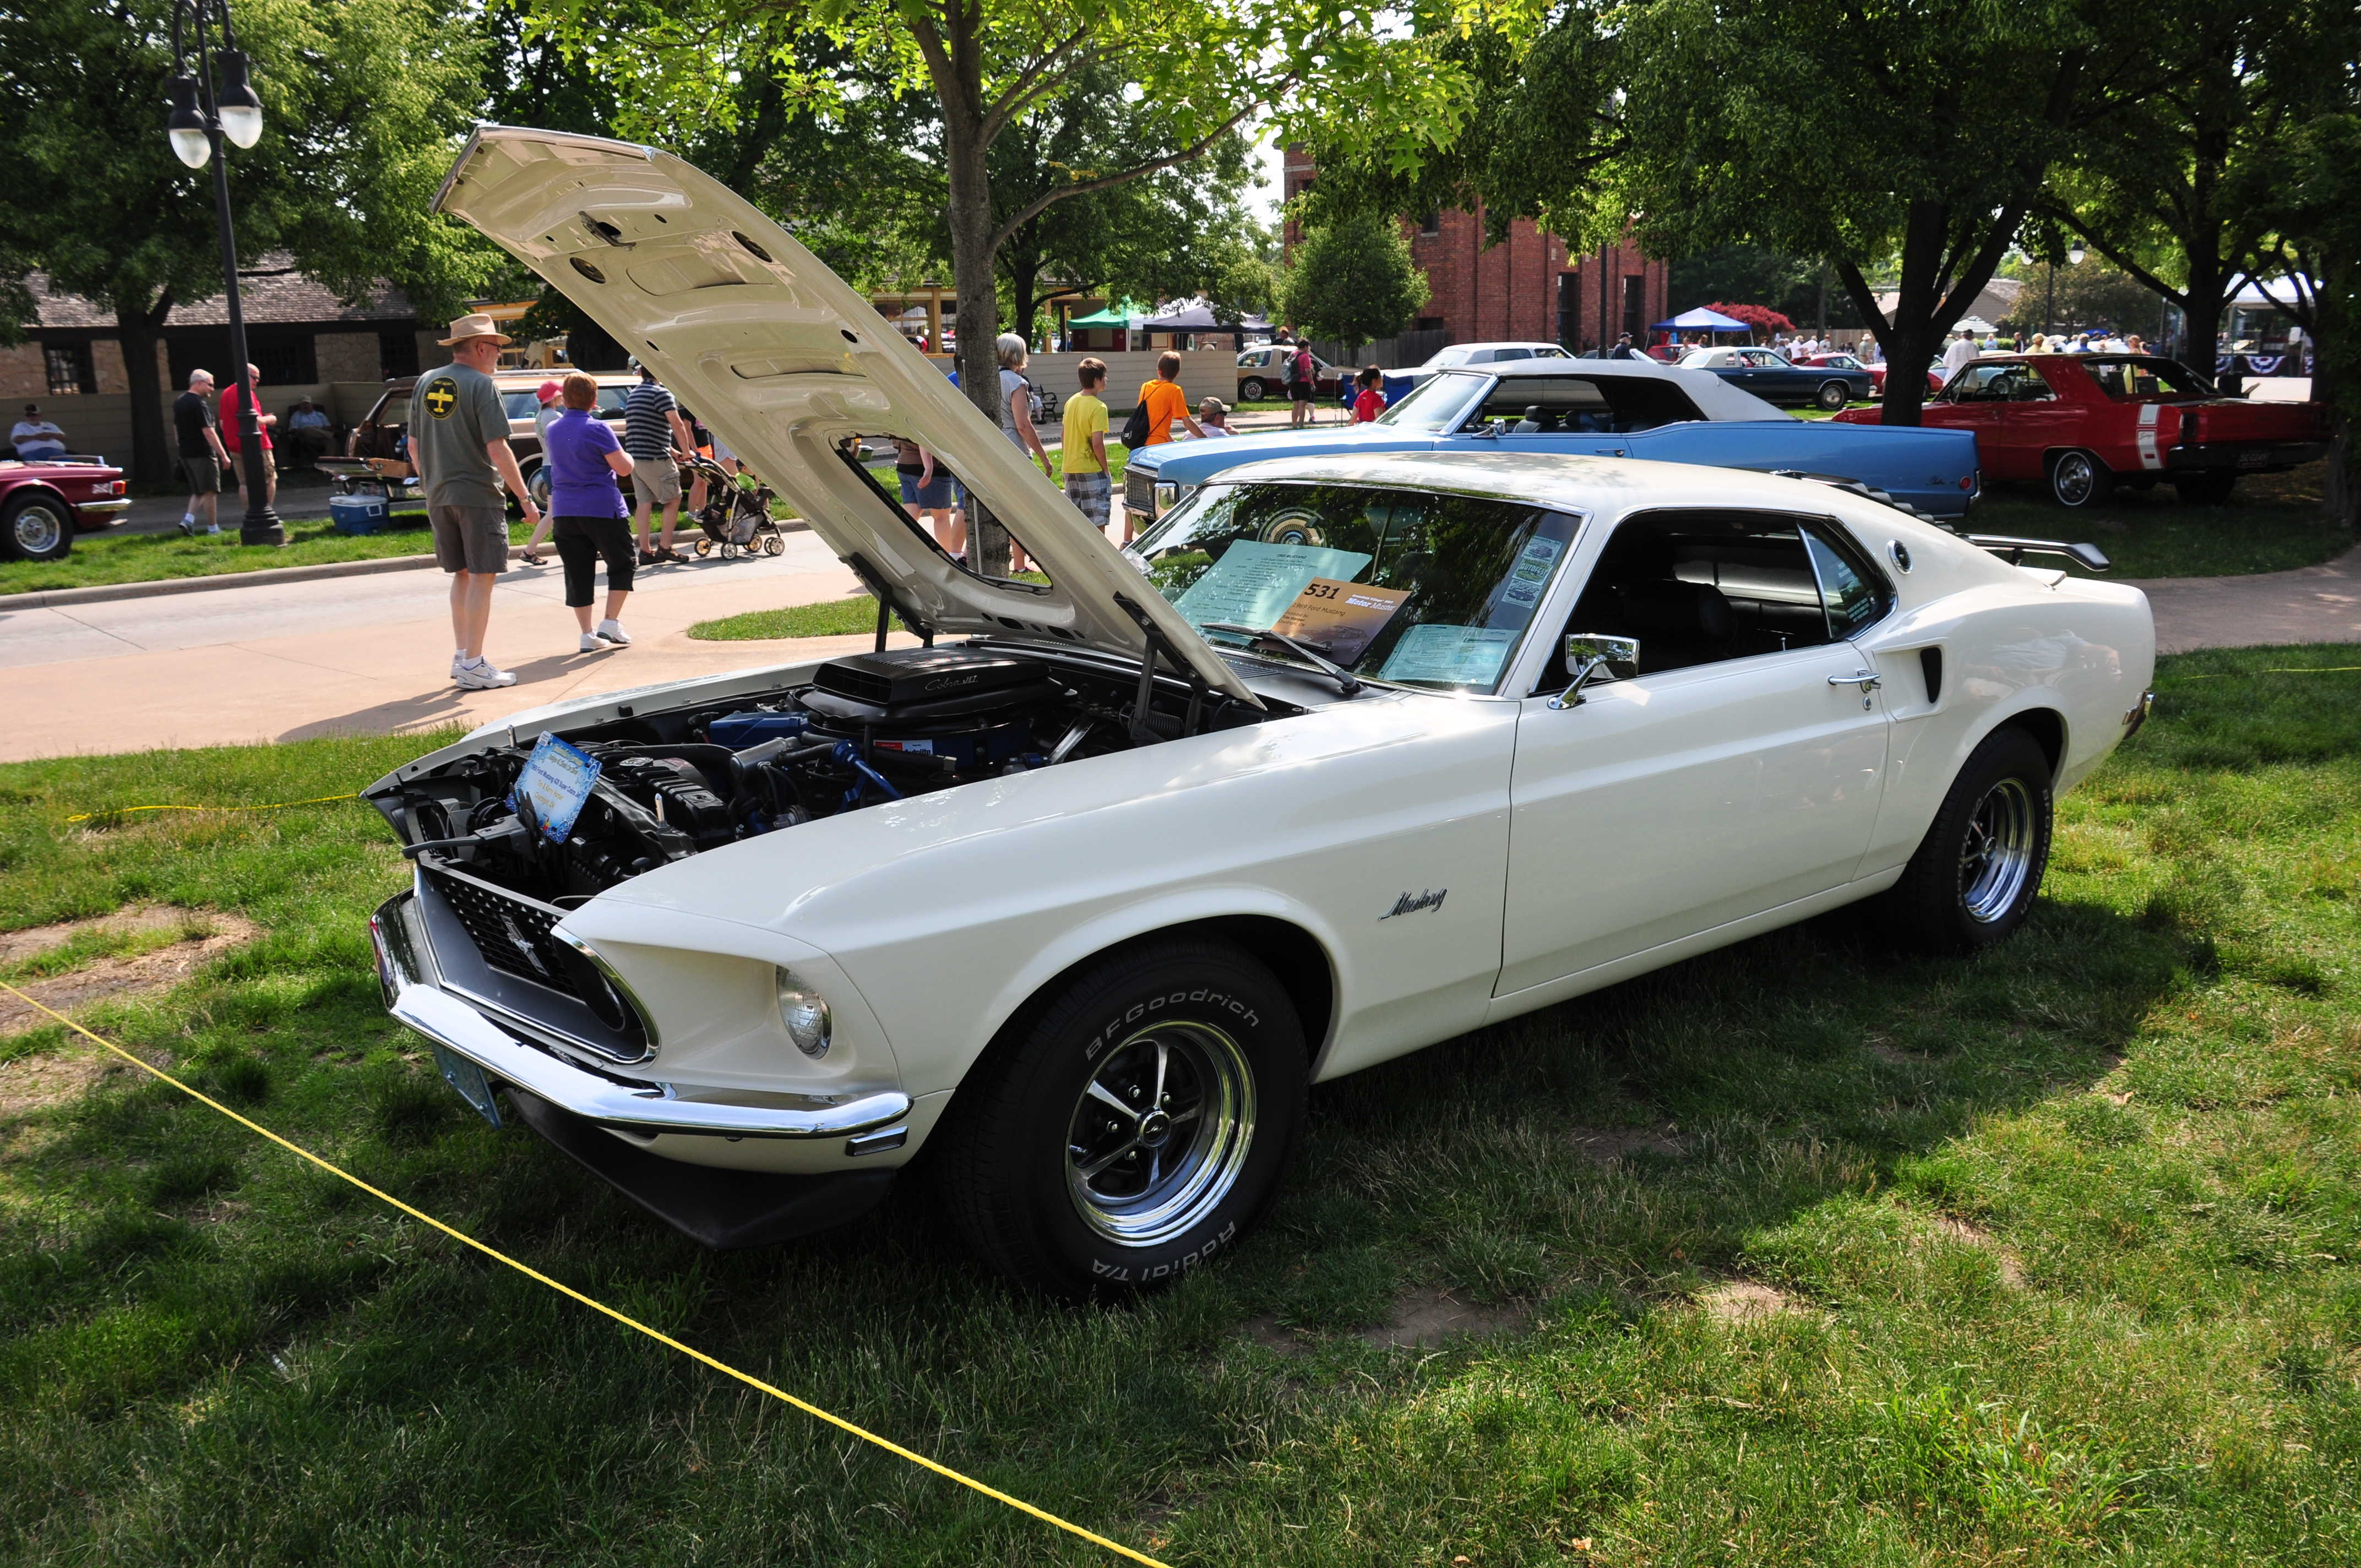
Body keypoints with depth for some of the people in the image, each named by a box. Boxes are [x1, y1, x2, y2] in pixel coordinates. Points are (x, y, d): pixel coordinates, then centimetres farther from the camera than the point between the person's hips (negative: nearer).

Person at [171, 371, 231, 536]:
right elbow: (208, 432, -20)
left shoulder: (178, 402, 13)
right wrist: (223, 455, -19)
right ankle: (213, 527, 4)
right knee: (210, 491, 0)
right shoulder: (199, 404, -15)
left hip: (185, 454, 9)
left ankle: (188, 520, -2)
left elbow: (176, 429, 20)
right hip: (203, 454, -9)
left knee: (198, 491, 15)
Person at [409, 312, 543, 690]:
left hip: (439, 498, 7)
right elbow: (497, 450, -16)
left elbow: (414, 447, 14)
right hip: (477, 496, -7)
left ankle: (462, 656, 22)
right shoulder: (481, 385, -10)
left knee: (462, 575, 18)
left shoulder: (426, 383, 11)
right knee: (481, 577, -2)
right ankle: (473, 666, -1)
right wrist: (525, 498, -12)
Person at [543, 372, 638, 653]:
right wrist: (627, 457, 8)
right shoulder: (598, 428, -11)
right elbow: (623, 468, -13)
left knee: (578, 574, 8)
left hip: (563, 511, 5)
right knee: (622, 565, 9)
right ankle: (611, 623, -1)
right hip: (602, 508, -5)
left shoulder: (552, 430, 10)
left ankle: (587, 635, 7)